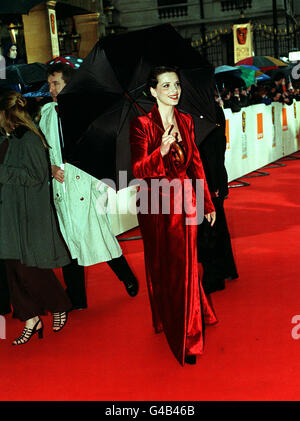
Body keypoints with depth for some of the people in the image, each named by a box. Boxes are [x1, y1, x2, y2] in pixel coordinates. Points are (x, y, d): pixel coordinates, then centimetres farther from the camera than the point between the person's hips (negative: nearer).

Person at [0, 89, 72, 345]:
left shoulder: (28, 138, -14)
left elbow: (35, 175, -17)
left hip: (29, 215, -8)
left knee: (30, 270, 0)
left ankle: (60, 308, 22)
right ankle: (31, 319, 17)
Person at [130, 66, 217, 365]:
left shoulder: (186, 121, 7)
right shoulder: (142, 124, -10)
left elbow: (195, 162, 12)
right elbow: (138, 170, -17)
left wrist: (207, 202, 12)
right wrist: (161, 151, -35)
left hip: (185, 200, 4)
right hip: (157, 203, -4)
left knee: (185, 265, 12)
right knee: (163, 267, 7)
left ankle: (189, 327, 31)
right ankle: (172, 327, 25)